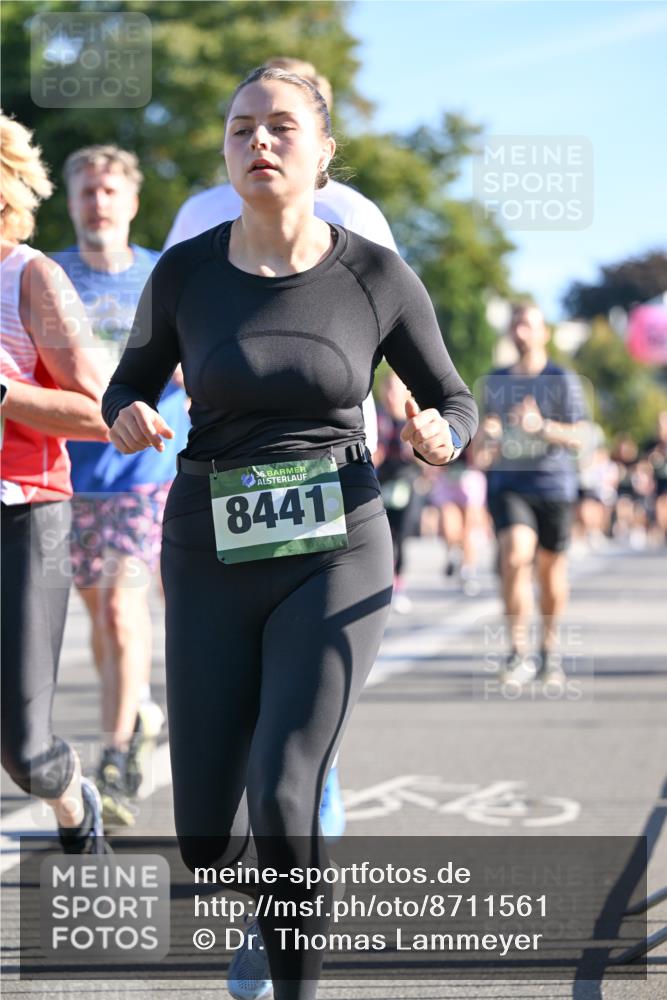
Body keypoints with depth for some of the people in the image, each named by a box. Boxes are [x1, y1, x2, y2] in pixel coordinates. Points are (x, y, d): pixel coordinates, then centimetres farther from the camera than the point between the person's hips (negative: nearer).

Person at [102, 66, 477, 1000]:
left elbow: (454, 404, 8)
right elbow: (132, 384, 13)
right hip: (214, 562, 2)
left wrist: (438, 437, -17)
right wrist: (129, 419, -12)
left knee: (283, 802, -21)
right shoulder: (184, 272, -2)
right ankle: (270, 906, 43)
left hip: (336, 557, -2)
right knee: (207, 838, 5)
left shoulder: (379, 277, -5)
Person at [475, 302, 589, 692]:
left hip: (553, 485, -1)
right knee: (515, 556, -21)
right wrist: (484, 444, 2)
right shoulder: (495, 382, 11)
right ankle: (519, 652, -17)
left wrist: (542, 426, -26)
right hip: (507, 485, 1)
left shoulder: (563, 380, -2)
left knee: (552, 569, 7)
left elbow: (579, 438, -9)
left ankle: (551, 651, 28)